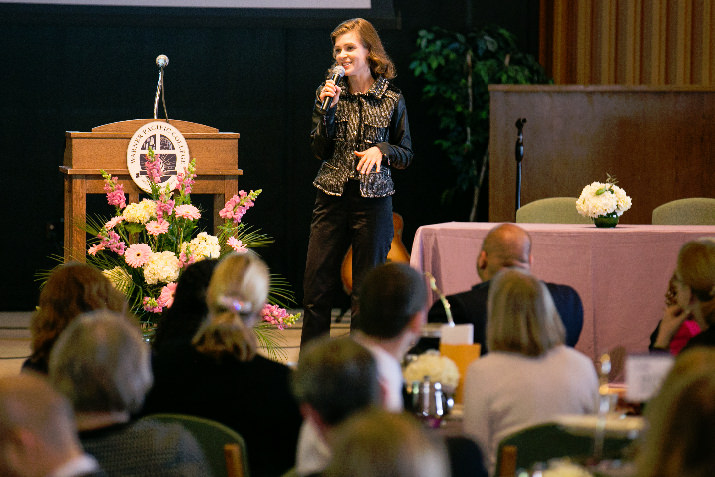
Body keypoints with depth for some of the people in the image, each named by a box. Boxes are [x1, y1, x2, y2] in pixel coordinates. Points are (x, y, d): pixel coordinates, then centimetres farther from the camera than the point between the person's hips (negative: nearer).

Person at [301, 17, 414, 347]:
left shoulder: (391, 100, 1)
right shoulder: (328, 94, 6)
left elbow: (406, 155, 7)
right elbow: (319, 150, 2)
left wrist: (381, 150, -13)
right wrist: (327, 109, -10)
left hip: (374, 199, -2)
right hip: (332, 198, 2)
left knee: (367, 291, 2)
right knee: (316, 286, 2)